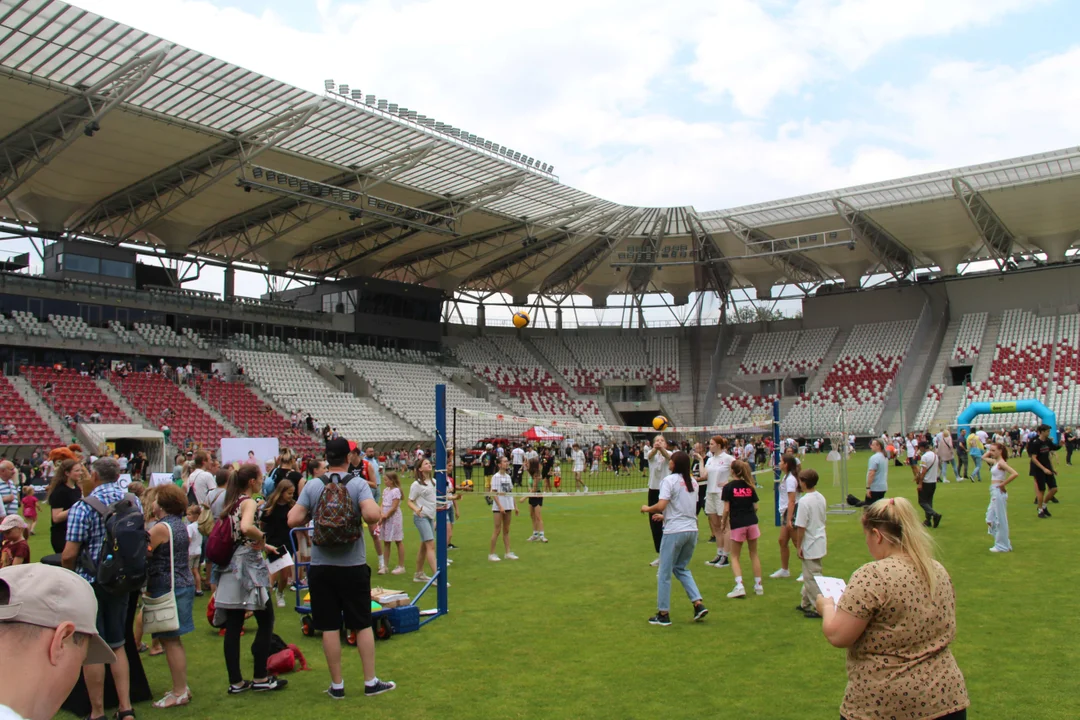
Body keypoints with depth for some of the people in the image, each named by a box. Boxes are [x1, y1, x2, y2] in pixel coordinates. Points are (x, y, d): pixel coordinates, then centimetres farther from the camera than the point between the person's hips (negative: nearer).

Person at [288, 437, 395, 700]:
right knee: (363, 625, 11)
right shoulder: (358, 483, -8)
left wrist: (312, 515, 12)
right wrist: (374, 519, -1)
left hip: (321, 567, 1)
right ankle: (371, 682, 17)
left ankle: (337, 685, 16)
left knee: (329, 627, 8)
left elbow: (293, 520, -7)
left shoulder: (312, 486, -2)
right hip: (353, 566, -1)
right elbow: (373, 514, -23)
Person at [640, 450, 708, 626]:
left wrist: (647, 509, 0)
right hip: (692, 530, 7)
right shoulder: (693, 482, 11)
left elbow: (661, 505, -19)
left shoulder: (669, 480, -11)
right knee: (681, 568, 22)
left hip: (674, 532, -7)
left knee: (665, 573, 6)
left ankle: (663, 614, 12)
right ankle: (699, 604, 11)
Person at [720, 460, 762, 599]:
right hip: (752, 523, 3)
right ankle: (758, 586, 19)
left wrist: (724, 523, 6)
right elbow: (756, 507, 6)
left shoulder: (728, 487, -6)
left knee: (735, 556, 7)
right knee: (754, 554, 16)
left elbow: (726, 509, -9)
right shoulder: (749, 486, 6)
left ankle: (739, 586, -8)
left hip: (737, 525, -3)